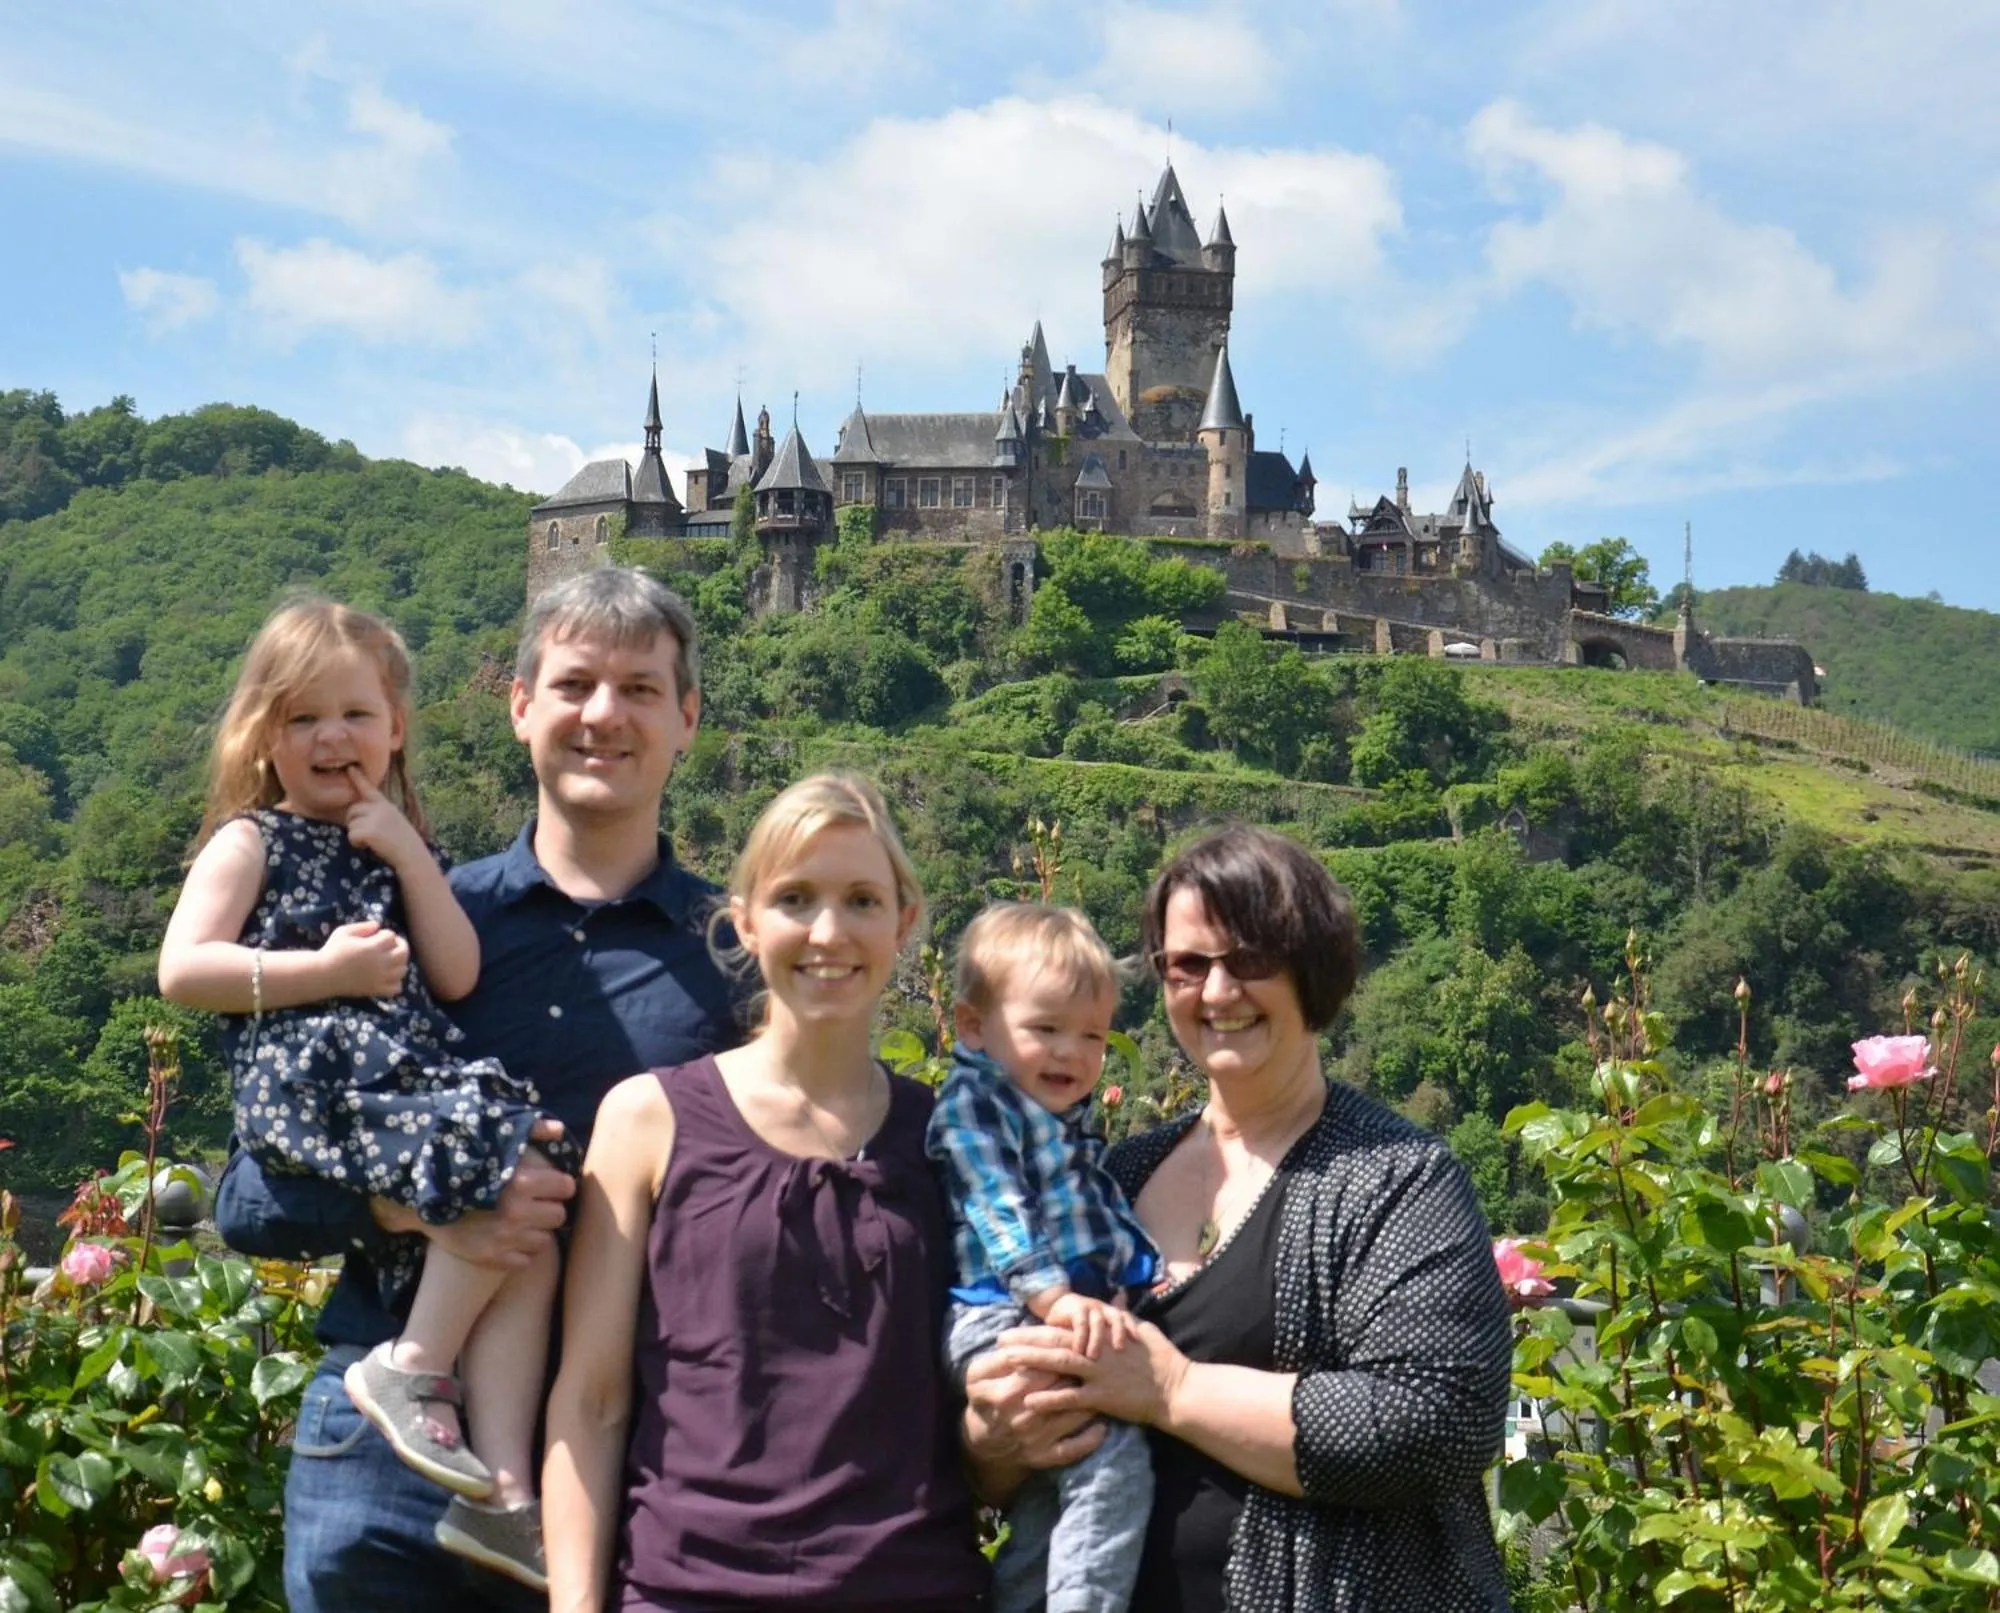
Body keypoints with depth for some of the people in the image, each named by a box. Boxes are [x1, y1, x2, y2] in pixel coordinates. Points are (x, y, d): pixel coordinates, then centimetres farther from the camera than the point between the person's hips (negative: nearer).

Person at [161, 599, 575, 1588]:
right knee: (504, 1158, -27)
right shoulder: (252, 841, 7)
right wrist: (325, 971, -11)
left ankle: (506, 1493, -8)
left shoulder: (396, 847, 23)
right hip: (309, 1087, -7)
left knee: (529, 1239, -8)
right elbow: (182, 970, -6)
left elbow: (456, 978, 11)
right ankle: (413, 1372, -11)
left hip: (410, 1086, 7)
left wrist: (410, 855, 3)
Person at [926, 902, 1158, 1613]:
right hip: (1002, 1320, -9)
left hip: (1074, 1325, 9)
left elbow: (1108, 1213, 25)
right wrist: (1054, 1296, -28)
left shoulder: (1071, 1121, 22)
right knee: (1113, 1454, -24)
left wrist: (1140, 1275, 7)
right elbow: (999, 1211, -17)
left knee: (1046, 1511, 14)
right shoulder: (971, 1102, -5)